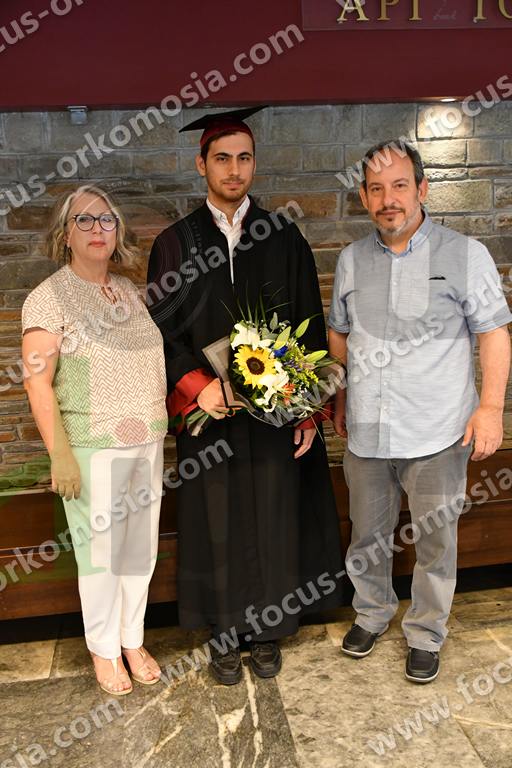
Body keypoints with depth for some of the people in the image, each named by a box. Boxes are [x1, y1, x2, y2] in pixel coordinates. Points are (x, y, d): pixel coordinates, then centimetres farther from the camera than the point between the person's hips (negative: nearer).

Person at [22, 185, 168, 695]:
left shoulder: (128, 291, 10)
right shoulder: (49, 297, -8)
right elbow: (37, 381, -12)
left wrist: (161, 429, 13)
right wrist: (59, 454, -17)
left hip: (146, 443, 6)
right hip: (93, 448, -5)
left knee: (141, 548, 13)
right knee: (100, 553, 5)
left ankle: (133, 640, 33)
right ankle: (103, 651, 27)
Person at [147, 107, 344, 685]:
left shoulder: (283, 237, 2)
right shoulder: (176, 244, 1)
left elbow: (310, 328, 2)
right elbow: (162, 331, -1)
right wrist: (198, 387, -17)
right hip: (209, 413, 0)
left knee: (272, 518, 10)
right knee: (216, 522, 9)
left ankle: (266, 630, 31)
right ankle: (224, 633, 30)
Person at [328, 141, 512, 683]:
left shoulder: (465, 255, -5)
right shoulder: (352, 260, 6)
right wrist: (341, 397, 15)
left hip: (437, 434, -3)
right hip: (366, 433, 4)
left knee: (434, 541, 10)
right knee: (367, 535, 18)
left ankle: (425, 634, 32)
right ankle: (371, 613, 41)